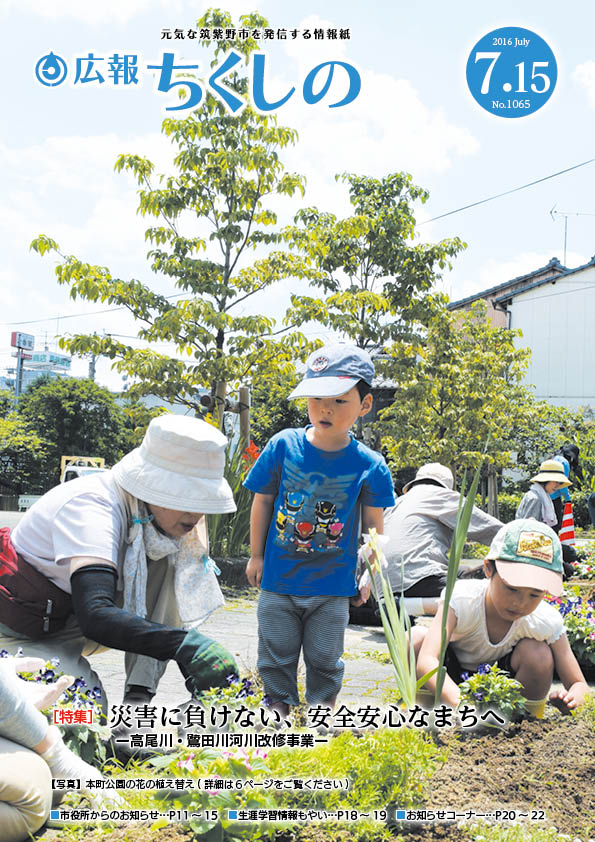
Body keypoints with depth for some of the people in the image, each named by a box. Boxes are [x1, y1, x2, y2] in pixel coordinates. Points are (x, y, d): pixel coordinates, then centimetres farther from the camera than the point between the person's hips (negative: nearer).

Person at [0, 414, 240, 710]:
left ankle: (139, 698, -11)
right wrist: (185, 644, -55)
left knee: (169, 562, -13)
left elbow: (167, 607, -1)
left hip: (66, 623, 7)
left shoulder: (157, 513, -10)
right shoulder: (91, 507, -33)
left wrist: (196, 673, -12)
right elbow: (96, 617, -47)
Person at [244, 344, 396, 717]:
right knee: (276, 655, 14)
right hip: (279, 580, 1)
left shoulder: (369, 465, -12)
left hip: (332, 587, 0)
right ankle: (279, 709, 35)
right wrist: (256, 556, 5)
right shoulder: (283, 446, -11)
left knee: (324, 660, 15)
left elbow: (373, 524, 1)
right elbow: (262, 503, 1)